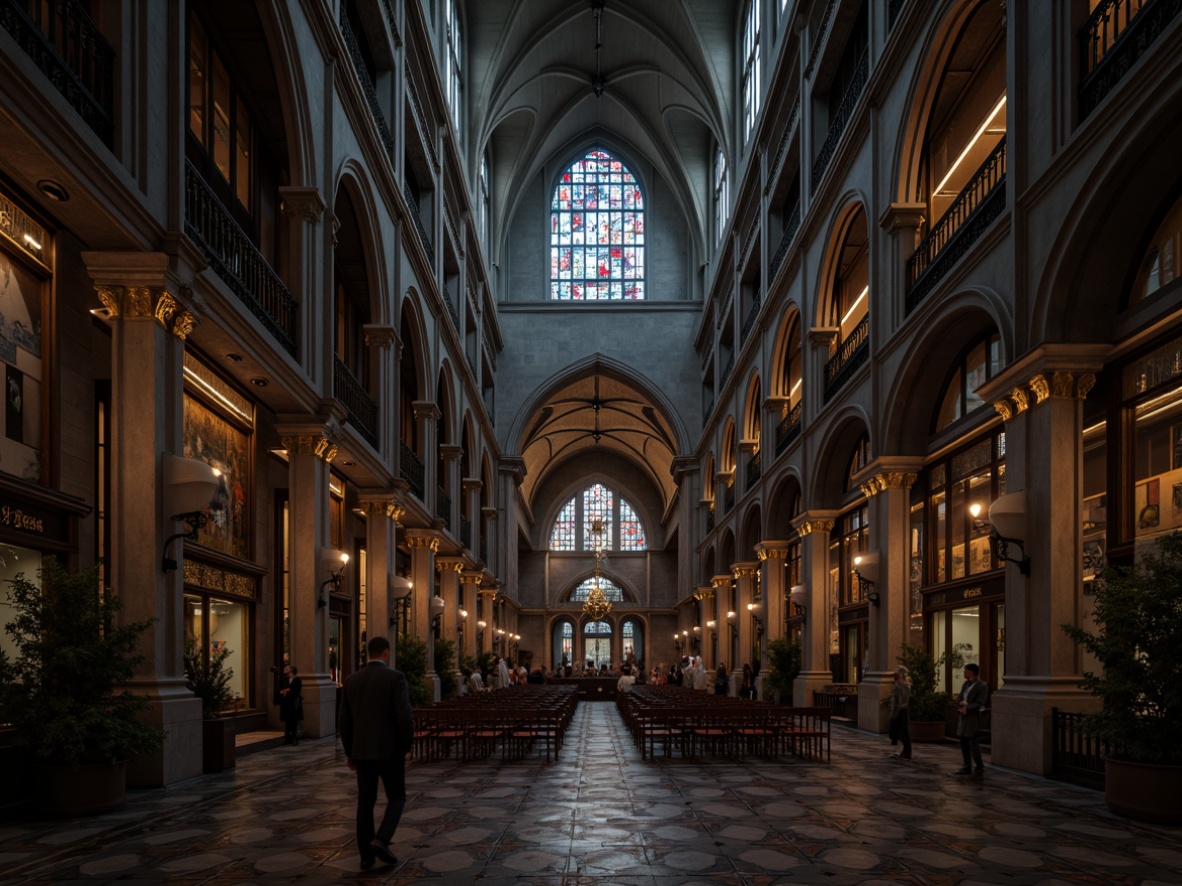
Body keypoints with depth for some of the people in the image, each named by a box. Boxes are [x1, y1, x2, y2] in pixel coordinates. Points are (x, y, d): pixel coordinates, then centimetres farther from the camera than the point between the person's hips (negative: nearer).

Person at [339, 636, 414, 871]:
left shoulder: (352, 680, 3)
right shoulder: (395, 677, -12)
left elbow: (345, 721, 6)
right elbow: (405, 717, -18)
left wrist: (350, 753, 16)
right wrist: (408, 744, -2)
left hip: (362, 750, 5)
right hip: (390, 750, -4)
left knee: (366, 802, 12)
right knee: (397, 798, 9)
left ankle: (366, 855, 13)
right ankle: (381, 841, -10)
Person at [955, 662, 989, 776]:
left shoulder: (982, 686, -9)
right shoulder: (966, 684, 14)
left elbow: (979, 704, -15)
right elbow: (960, 700, 12)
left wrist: (967, 708, -16)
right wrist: (960, 707, -8)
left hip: (973, 718, -8)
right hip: (963, 717, 8)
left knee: (973, 743, -4)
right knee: (964, 743, 10)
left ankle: (979, 767, 7)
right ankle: (967, 767, 18)